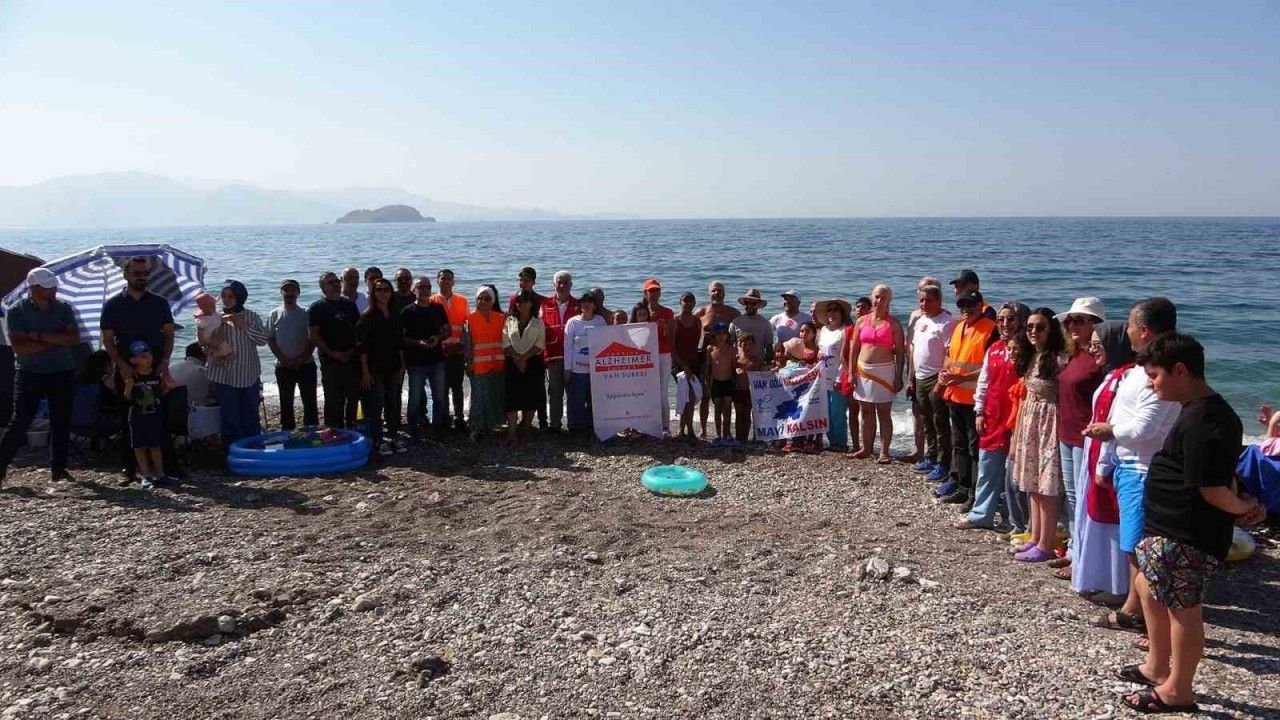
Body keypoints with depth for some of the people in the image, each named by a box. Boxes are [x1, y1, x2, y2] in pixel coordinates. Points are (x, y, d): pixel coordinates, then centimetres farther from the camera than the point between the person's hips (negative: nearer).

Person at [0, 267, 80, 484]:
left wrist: (40, 336, -16)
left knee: (61, 421, 5)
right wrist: (55, 341, -14)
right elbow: (19, 347, -14)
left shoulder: (63, 308, 3)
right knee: (20, 422, -5)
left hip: (63, 373, 3)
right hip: (29, 374, -3)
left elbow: (74, 338, -9)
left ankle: (58, 468, 14)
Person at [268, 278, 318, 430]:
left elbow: (313, 339, -3)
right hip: (283, 367, 1)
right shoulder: (275, 315, 4)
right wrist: (283, 360, -9)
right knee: (286, 404, 7)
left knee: (310, 402, 2)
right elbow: (270, 340, 3)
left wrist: (301, 359, -12)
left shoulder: (305, 314, 0)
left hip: (306, 365, -1)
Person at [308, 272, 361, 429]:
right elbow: (313, 335, -8)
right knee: (333, 400, -1)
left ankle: (350, 428, 23)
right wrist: (332, 353, -14)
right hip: (331, 362, -4)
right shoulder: (317, 308, -1)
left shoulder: (350, 304, 14)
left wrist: (354, 350, -1)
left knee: (353, 397, 9)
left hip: (352, 359, 5)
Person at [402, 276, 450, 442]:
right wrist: (418, 343, -19)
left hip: (437, 360, 3)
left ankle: (438, 431, 25)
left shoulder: (438, 308, 7)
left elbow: (448, 330, 12)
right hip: (416, 362, -3)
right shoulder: (407, 312, -2)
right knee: (415, 399, 0)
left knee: (440, 397, 11)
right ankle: (414, 434, 9)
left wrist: (438, 338, -8)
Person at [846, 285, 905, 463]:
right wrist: (851, 373, 3)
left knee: (884, 413, -1)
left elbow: (900, 351, -3)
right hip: (863, 370, 4)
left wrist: (899, 377, -8)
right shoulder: (862, 321, 8)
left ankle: (884, 452, 2)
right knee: (866, 412, 11)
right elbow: (854, 349, 9)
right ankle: (866, 449, 20)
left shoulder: (893, 323, -1)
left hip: (884, 371, -4)